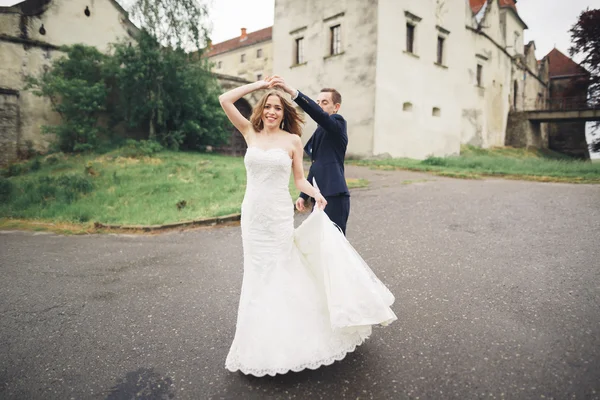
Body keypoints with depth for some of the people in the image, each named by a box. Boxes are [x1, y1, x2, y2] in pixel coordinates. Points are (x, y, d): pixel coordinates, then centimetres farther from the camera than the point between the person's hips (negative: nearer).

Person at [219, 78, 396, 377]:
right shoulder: (250, 133, 4)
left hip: (279, 215, -2)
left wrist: (316, 193, -17)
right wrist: (259, 84, 3)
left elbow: (299, 179, 1)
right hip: (252, 213, 3)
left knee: (278, 271, 6)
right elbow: (224, 100, 1)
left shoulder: (292, 140, -1)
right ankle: (260, 336, 32)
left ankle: (283, 336, 24)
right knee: (257, 273, 12)